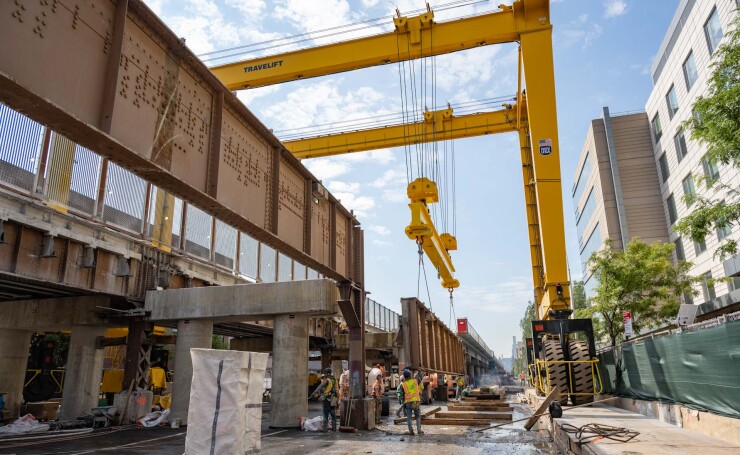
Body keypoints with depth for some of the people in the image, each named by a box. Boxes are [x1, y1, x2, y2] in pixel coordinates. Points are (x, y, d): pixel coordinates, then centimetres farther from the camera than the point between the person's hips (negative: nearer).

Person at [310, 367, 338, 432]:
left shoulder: (326, 380, -9)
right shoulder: (334, 380, 11)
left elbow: (320, 387, -21)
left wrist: (314, 393, -28)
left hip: (327, 399, -6)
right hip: (333, 400, 6)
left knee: (326, 414, 2)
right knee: (333, 414, 14)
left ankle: (325, 428, 0)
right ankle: (334, 428, 14)